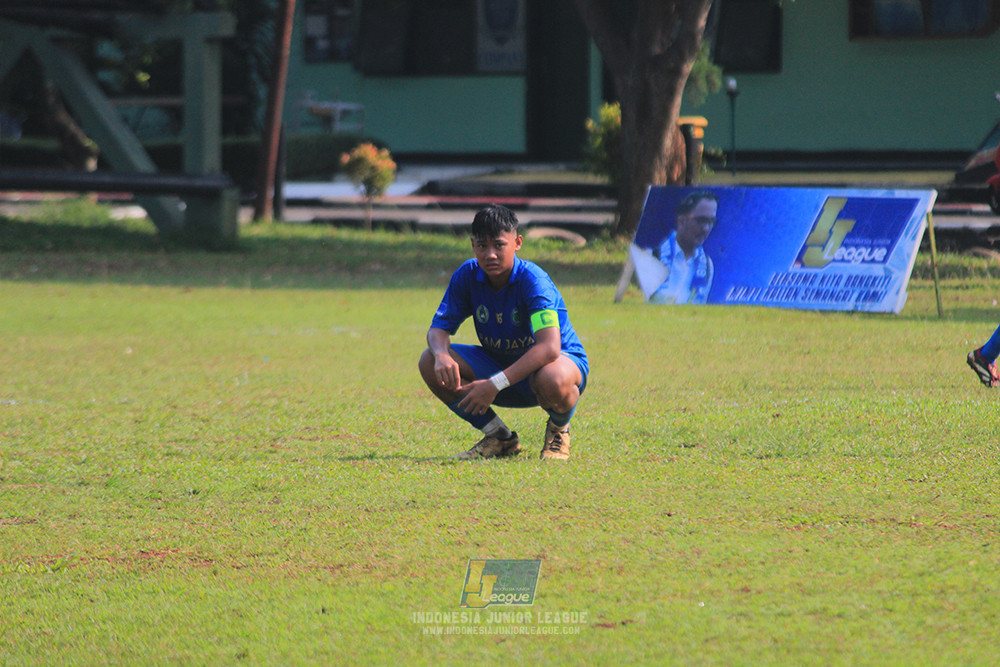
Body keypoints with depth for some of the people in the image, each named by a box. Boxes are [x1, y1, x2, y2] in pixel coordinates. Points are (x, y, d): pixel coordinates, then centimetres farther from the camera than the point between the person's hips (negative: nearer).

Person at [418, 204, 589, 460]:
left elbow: (549, 348, -39)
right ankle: (500, 438, 1)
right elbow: (439, 327, -7)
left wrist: (495, 384, -45)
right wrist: (441, 355, -33)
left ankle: (559, 430, -3)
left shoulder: (533, 280, -28)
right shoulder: (468, 275, -11)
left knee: (551, 380, -43)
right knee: (430, 363, -16)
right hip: (500, 361, 6)